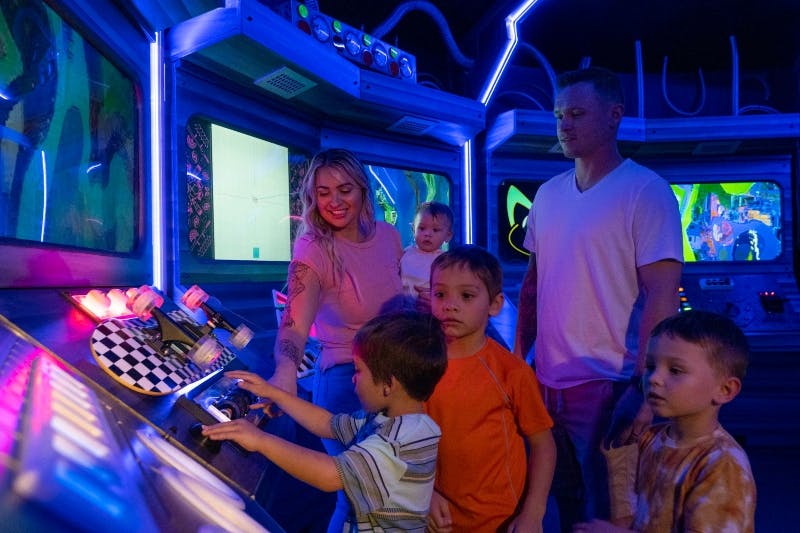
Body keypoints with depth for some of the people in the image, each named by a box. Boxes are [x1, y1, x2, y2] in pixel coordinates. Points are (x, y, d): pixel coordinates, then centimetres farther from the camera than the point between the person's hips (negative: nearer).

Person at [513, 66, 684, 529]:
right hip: (545, 381, 6)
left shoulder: (646, 191, -11)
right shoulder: (548, 193, 7)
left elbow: (661, 296, -16)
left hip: (606, 385, -5)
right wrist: (517, 358, 10)